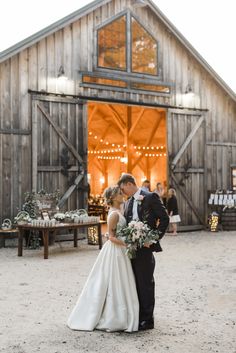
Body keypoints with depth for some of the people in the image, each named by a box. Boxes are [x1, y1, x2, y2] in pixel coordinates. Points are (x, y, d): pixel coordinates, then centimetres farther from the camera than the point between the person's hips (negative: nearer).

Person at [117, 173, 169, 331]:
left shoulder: (151, 197, -7)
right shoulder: (128, 202, 16)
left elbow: (164, 218, -10)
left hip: (145, 247, -7)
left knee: (146, 283, -1)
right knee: (135, 282, 14)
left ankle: (147, 319, 9)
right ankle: (137, 316, 26)